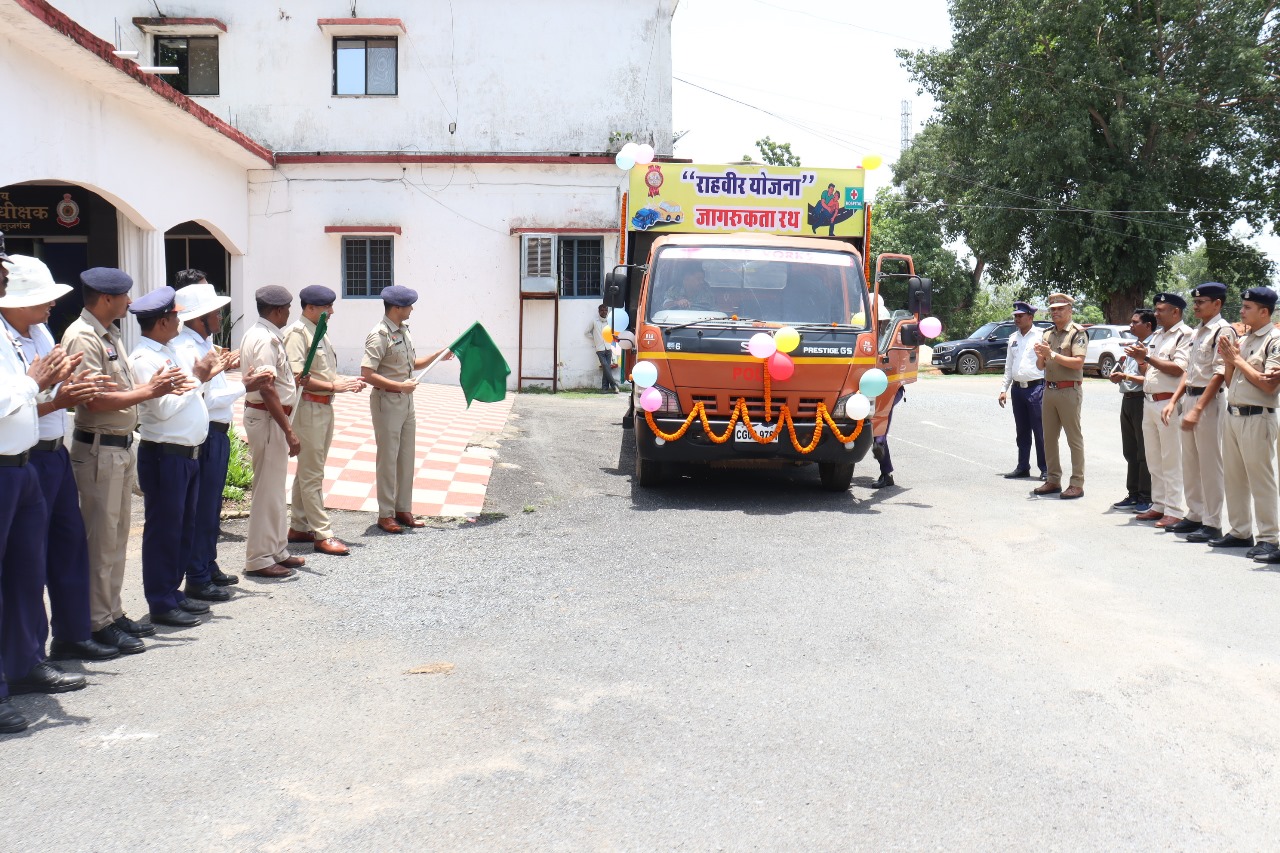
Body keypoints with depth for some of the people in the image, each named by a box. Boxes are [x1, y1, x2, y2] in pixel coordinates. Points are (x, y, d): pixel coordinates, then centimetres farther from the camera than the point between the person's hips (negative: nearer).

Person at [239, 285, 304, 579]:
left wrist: (292, 380, 21)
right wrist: (289, 431, -24)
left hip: (262, 415, 11)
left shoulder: (255, 334, 13)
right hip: (268, 419, -11)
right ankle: (259, 559, 3)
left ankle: (277, 551, 27)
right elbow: (267, 389, -25)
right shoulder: (266, 339, -19)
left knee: (275, 487, 17)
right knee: (268, 489, -4)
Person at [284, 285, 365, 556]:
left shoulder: (320, 332, 16)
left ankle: (299, 527, 25)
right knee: (312, 474, -5)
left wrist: (346, 382, 6)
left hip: (324, 407, 10)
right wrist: (333, 386, -21)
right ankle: (322, 534, -2)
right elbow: (297, 376, -22)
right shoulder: (297, 333, -13)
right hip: (308, 408, -10)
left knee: (308, 471, 16)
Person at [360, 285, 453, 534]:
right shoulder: (379, 336, -17)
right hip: (387, 401, -9)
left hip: (406, 401, 9)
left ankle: (403, 510, 21)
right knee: (388, 459, -1)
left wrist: (437, 355, 10)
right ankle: (385, 514, 9)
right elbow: (367, 374, -23)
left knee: (406, 458, 12)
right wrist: (399, 385, -23)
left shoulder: (403, 330, 11)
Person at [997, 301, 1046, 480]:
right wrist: (1004, 389, 15)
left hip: (1036, 387, -6)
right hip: (1017, 389, 6)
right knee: (1022, 431, 12)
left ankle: (1045, 468, 2)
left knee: (1040, 431, -4)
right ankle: (1023, 467, 18)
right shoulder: (1013, 338, 16)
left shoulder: (1041, 336, -4)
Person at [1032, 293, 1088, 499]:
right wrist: (1040, 356, -6)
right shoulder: (1048, 334, 15)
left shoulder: (1077, 333, -6)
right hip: (1049, 389, 7)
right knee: (1049, 438, 9)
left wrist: (1052, 354, -18)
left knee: (1074, 439, -4)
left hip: (1069, 391, -7)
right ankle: (1053, 480, 17)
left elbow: (1078, 362, -17)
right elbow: (1040, 366, 16)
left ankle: (1077, 484, -1)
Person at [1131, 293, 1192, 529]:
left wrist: (1147, 357, -15)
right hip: (1149, 401, 9)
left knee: (1171, 461, -6)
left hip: (1168, 403, -9)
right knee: (1154, 460, 13)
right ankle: (1158, 506, 21)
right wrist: (1140, 360, 2)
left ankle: (1174, 512, -2)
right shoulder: (1157, 335, 18)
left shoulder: (1185, 335, -9)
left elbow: (1178, 369, -19)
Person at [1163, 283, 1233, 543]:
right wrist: (1174, 401, 12)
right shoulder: (1198, 331, 15)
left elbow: (1219, 374, -18)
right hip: (1189, 397, 9)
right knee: (1190, 462, 14)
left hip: (1209, 401, -9)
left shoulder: (1223, 331, -12)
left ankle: (1212, 523, 3)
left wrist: (1197, 409, -22)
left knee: (1209, 464, -4)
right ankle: (1195, 515, 24)